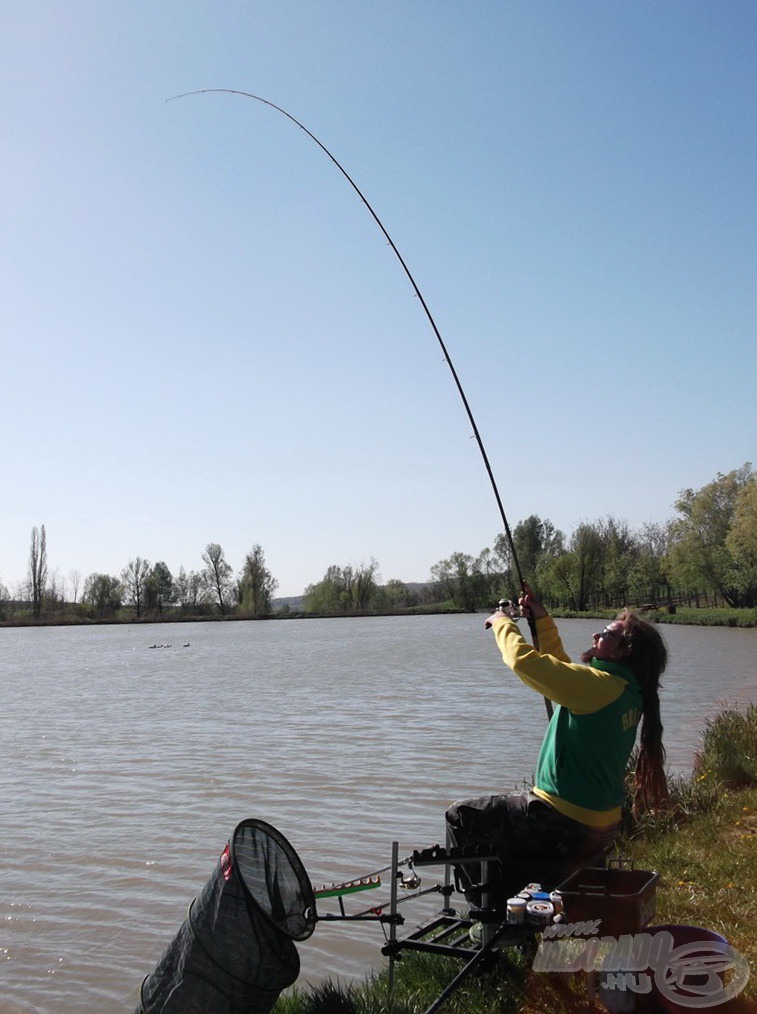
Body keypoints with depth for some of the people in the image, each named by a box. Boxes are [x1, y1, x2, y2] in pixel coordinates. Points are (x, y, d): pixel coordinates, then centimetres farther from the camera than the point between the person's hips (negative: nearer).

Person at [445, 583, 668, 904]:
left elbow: (524, 660, -24)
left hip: (567, 826, -10)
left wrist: (503, 622, -6)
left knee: (460, 818, 0)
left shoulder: (598, 685, -22)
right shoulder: (627, 693, 6)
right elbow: (560, 667, 20)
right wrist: (542, 620, 14)